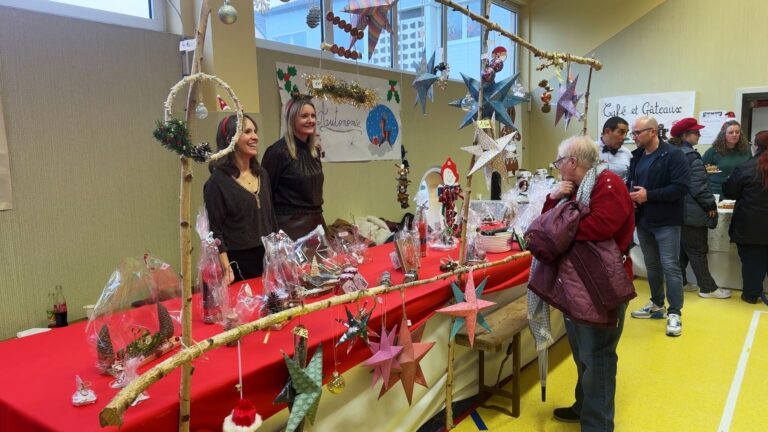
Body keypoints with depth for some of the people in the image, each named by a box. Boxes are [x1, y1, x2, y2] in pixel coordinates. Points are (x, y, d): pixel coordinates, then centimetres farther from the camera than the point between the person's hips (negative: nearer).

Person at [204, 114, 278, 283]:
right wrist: (227, 270, -19)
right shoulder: (218, 181, -11)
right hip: (238, 262, -6)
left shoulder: (262, 174, 8)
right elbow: (215, 232, -12)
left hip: (267, 258, 6)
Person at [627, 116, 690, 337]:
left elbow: (681, 187, -20)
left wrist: (648, 195, -22)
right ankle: (657, 305, 31)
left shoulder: (673, 155, -12)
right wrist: (630, 196, -3)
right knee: (652, 265, 16)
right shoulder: (637, 156, 10)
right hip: (643, 221, 7)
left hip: (666, 222, -7)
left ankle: (675, 313, 4)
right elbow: (630, 183, 19)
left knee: (670, 266, -4)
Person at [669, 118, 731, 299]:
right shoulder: (691, 156, -17)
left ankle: (680, 282, 22)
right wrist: (711, 206, -11)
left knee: (682, 248, 15)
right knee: (697, 251, -1)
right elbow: (698, 186, -20)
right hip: (693, 212, -9)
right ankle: (708, 288, 8)